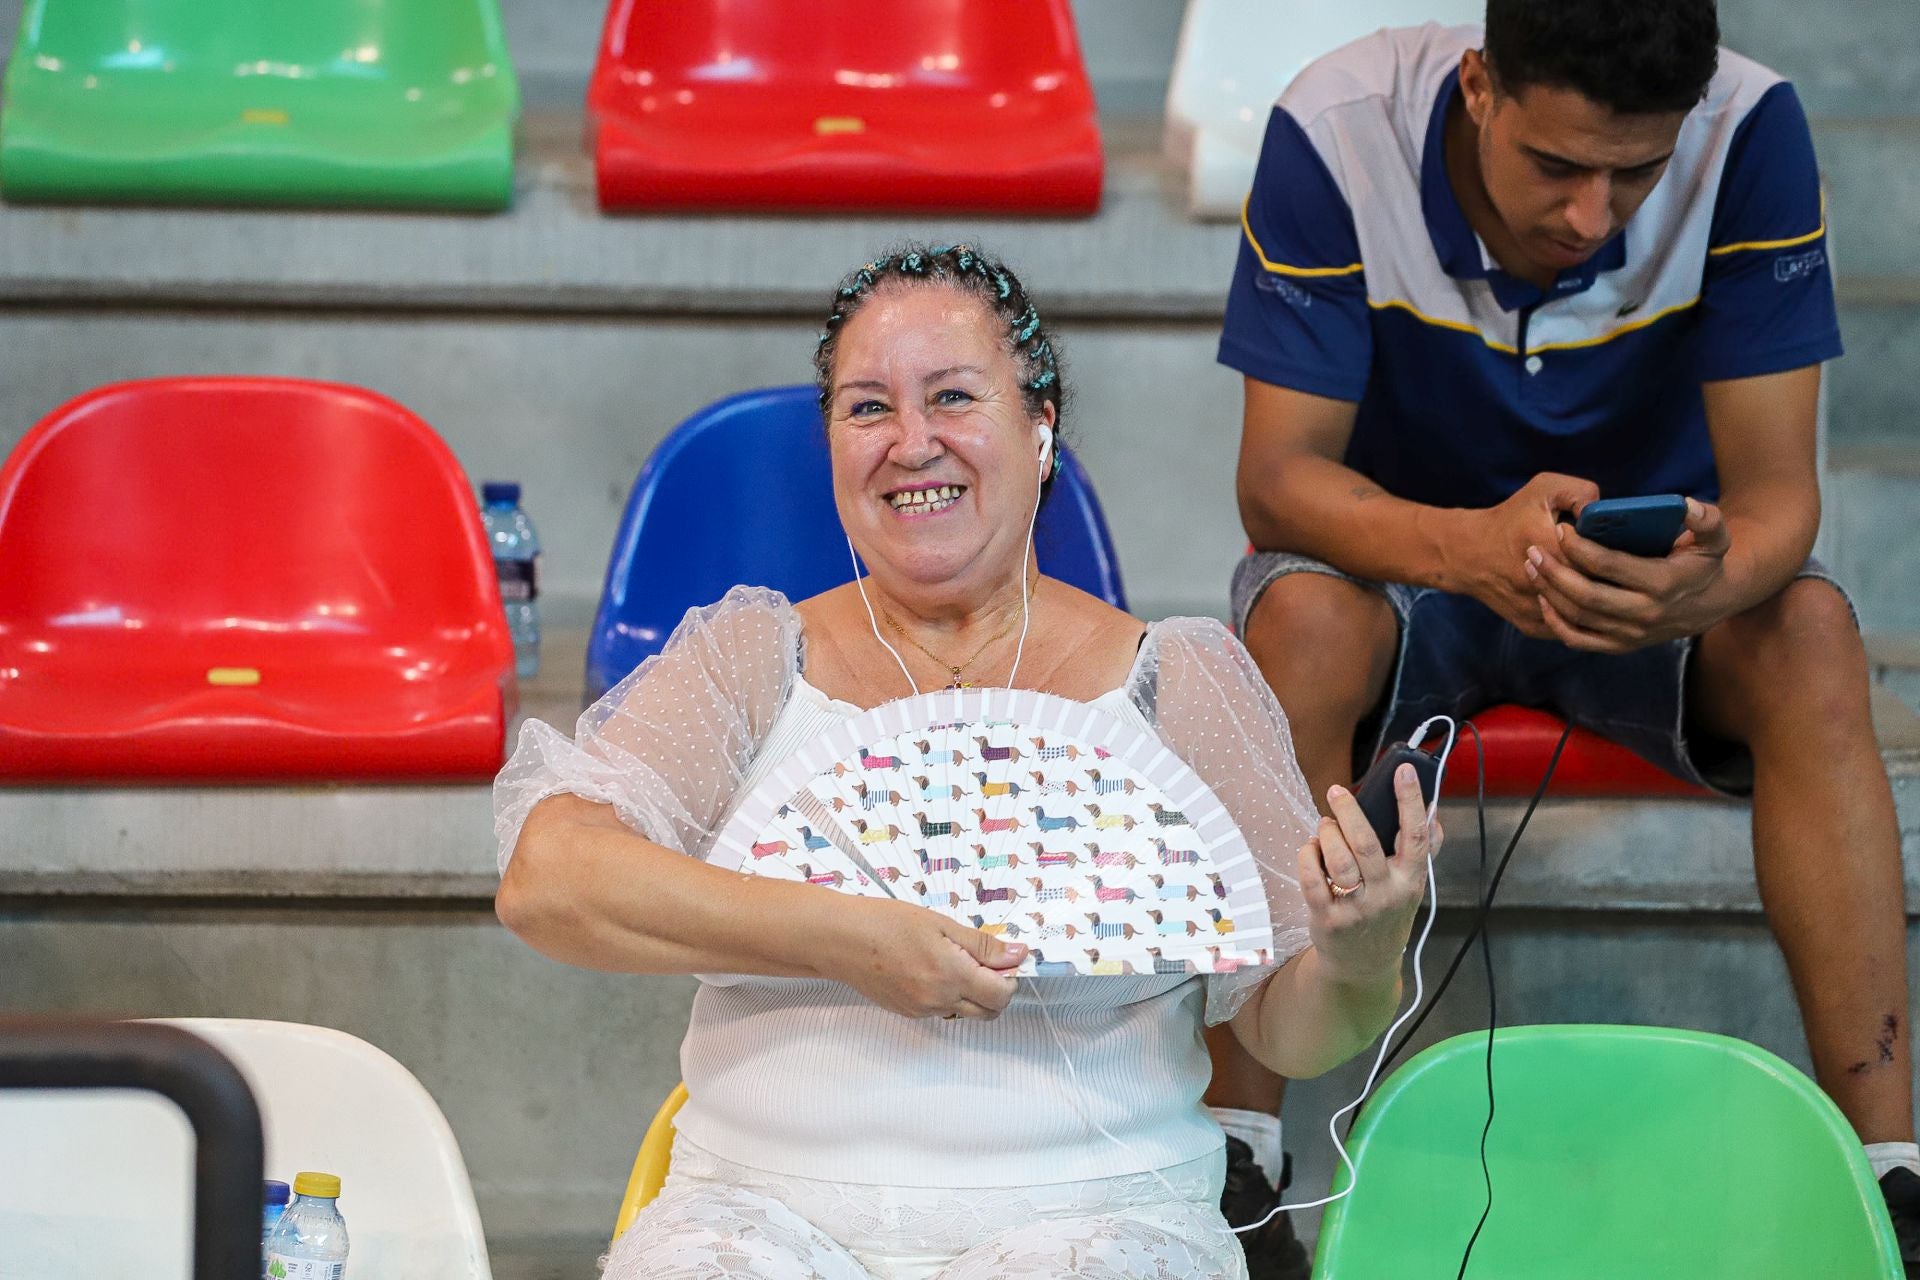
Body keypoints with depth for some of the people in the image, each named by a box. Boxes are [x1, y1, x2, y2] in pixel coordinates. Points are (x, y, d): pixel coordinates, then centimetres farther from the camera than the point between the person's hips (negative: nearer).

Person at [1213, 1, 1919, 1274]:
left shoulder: (1751, 133, -24)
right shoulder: (1338, 131, -26)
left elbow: (1776, 494, -24)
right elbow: (1278, 478, -25)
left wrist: (1707, 585, -49)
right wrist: (1471, 547, -47)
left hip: (1656, 560, 1)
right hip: (1408, 545, -1)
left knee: (1808, 633, -31)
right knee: (1303, 621, -35)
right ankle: (1235, 1153, -27)